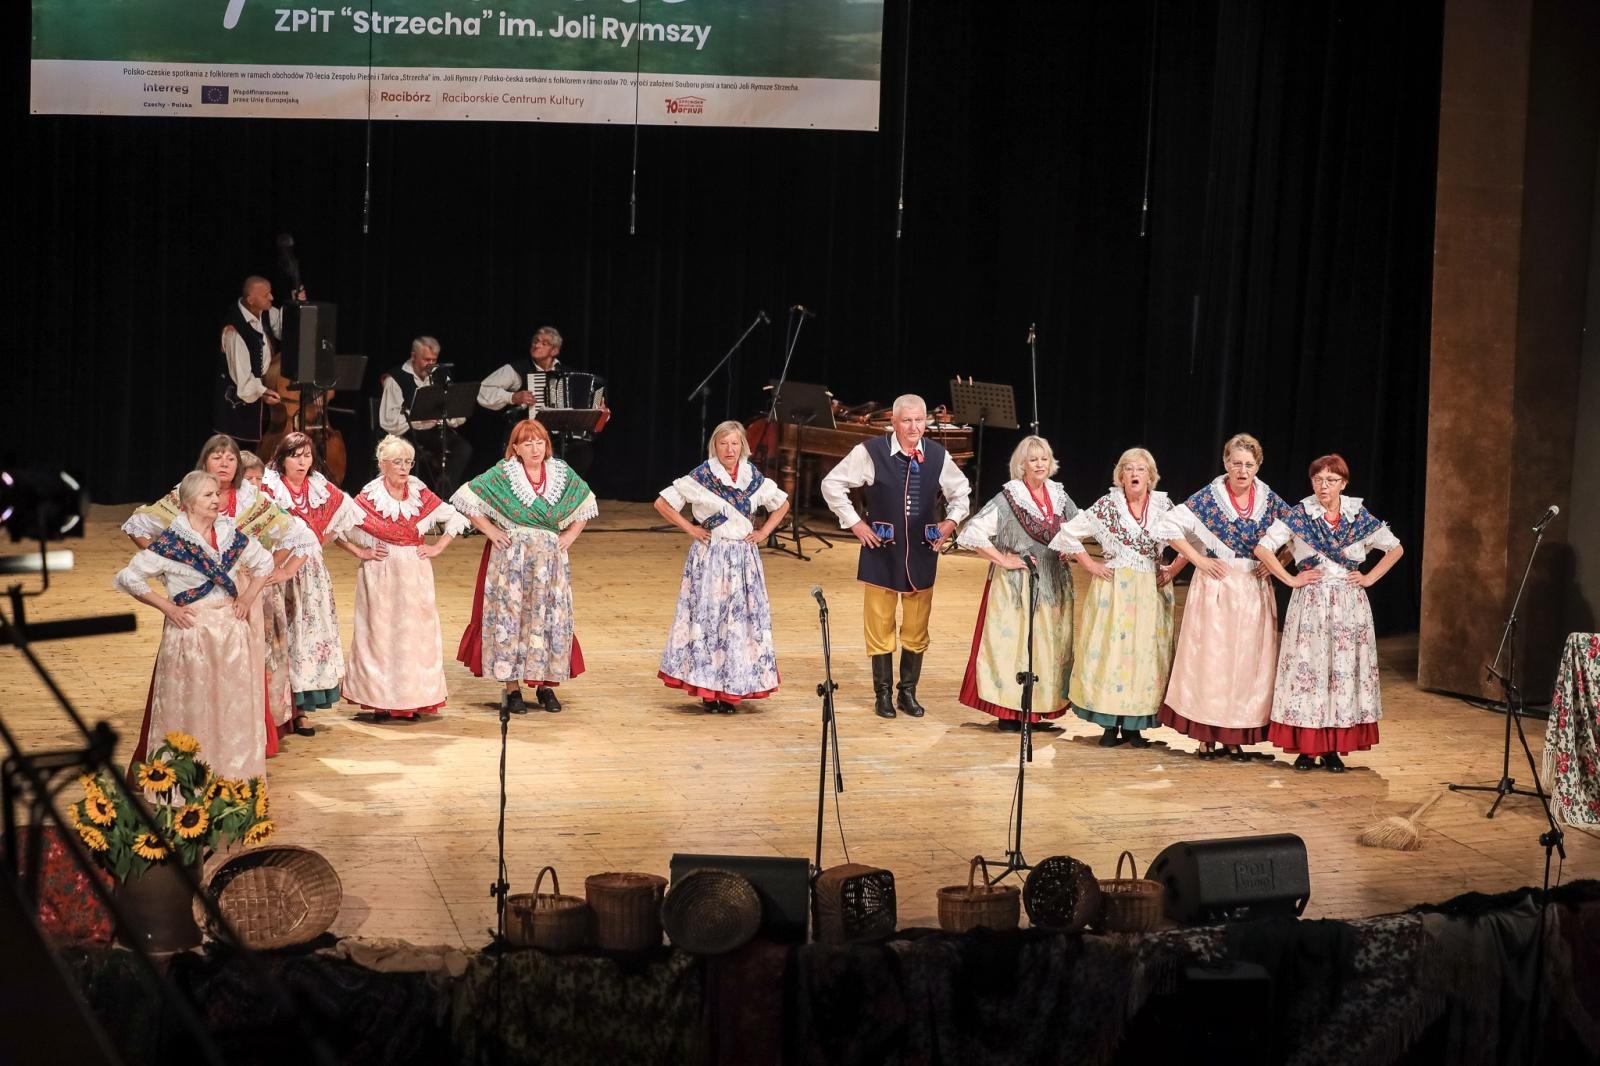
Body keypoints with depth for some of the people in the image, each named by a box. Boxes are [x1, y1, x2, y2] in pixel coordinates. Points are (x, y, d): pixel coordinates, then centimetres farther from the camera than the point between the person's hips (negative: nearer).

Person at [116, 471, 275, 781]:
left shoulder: (230, 535, 6)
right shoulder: (171, 542, -10)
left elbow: (264, 562, 22)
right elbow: (127, 578, -8)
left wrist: (249, 595, 7)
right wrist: (167, 607, -9)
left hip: (231, 631, 5)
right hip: (190, 634, -5)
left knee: (234, 710, 8)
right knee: (192, 712, 0)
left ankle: (234, 777, 18)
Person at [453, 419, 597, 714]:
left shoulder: (562, 474, 5)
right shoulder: (502, 474, -4)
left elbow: (586, 504, 19)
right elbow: (466, 498, -3)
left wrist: (570, 535, 7)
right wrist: (490, 531, -7)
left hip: (550, 560, 3)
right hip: (511, 559, -3)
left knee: (550, 618, 4)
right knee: (510, 616, -3)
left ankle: (545, 684, 14)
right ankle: (511, 688, 3)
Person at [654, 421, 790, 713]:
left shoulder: (753, 478, 7)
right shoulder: (701, 477, -4)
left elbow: (782, 504, 21)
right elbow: (662, 503, -1)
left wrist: (764, 532, 8)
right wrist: (690, 528, -6)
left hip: (743, 558, 3)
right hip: (709, 556, -3)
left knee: (741, 620, 2)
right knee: (707, 617, -5)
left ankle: (732, 691, 10)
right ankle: (709, 692, 2)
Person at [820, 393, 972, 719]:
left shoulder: (938, 456, 1)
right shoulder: (870, 452, -10)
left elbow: (961, 492, 18)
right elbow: (832, 484, -1)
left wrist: (951, 521, 3)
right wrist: (854, 523, -5)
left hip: (922, 553, 3)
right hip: (881, 550, -3)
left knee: (917, 628, 9)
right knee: (880, 625, 3)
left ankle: (908, 692, 22)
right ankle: (883, 694, 15)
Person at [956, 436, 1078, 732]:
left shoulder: (1059, 496, 7)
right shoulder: (1008, 498, -10)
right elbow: (972, 532, -16)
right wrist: (1003, 560, -15)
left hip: (1053, 584, 6)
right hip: (1016, 585, -6)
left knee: (1049, 644, 8)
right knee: (1011, 642, -4)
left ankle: (1039, 708, 17)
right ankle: (1009, 712, 2)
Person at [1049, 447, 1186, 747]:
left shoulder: (1164, 507, 3)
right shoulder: (1106, 506, -1)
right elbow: (1068, 533, 1)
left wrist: (1174, 570, 1)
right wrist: (1090, 565, -3)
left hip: (1150, 592, 1)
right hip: (1113, 590, -1)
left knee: (1145, 651, 1)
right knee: (1109, 647, -2)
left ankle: (1134, 725, 9)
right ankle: (1110, 725, 5)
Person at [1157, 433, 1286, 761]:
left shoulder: (1270, 500, 3)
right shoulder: (1208, 497, -6)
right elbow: (1169, 526, -5)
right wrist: (1198, 560, -9)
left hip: (1254, 589, 3)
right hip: (1215, 586, -3)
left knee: (1248, 659, 4)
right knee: (1210, 656, -1)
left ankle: (1236, 737, 12)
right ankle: (1207, 736, 7)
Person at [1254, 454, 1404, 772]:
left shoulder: (1359, 517, 4)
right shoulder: (1298, 514, -2)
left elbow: (1396, 548, 14)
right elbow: (1263, 548, -5)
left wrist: (1370, 578, 5)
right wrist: (1290, 580, -7)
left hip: (1349, 605, 2)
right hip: (1309, 603, -2)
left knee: (1345, 669, 1)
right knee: (1307, 667, -4)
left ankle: (1333, 749, 8)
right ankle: (1306, 748, 3)